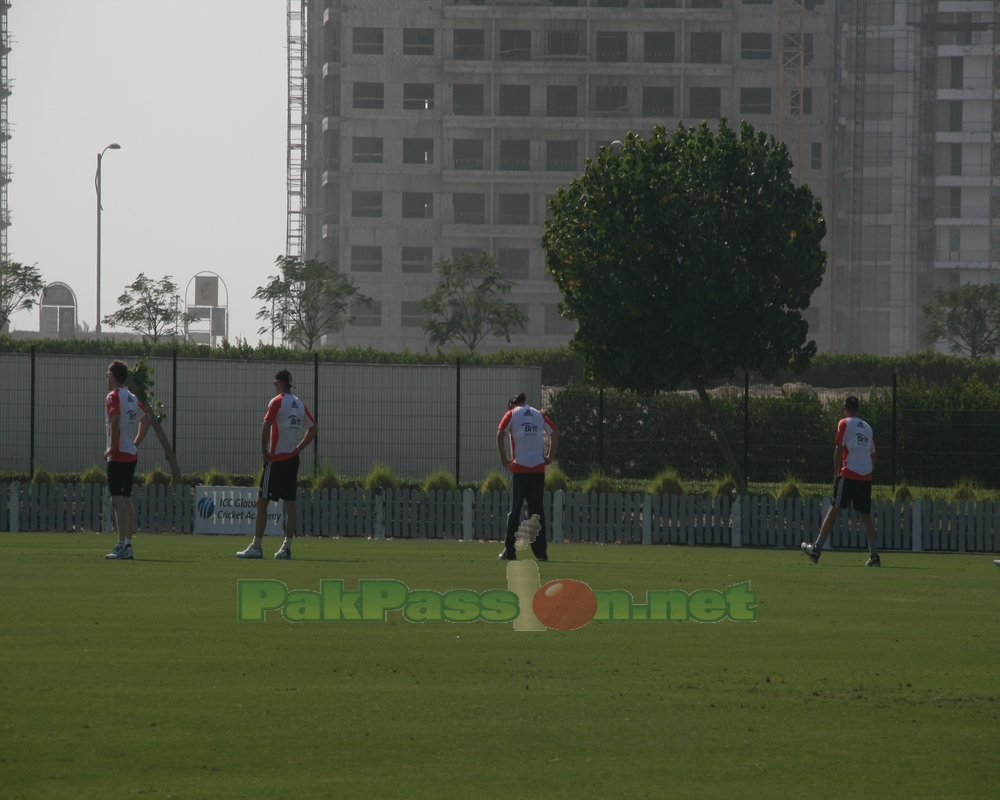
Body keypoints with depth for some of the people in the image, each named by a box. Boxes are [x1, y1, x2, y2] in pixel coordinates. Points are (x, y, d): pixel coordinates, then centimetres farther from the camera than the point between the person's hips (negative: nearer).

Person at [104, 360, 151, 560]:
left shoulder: (113, 396, -10)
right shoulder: (132, 398, 14)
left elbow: (115, 420, -24)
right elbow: (145, 419, 24)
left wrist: (112, 448, -16)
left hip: (118, 455, -8)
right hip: (132, 455, 8)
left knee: (117, 499, -11)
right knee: (126, 500, 13)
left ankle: (121, 546, -18)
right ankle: (128, 545, 14)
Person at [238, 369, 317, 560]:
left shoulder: (277, 402, -10)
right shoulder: (300, 405, 11)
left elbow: (266, 426, -22)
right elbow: (312, 429, 18)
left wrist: (264, 450, -12)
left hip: (276, 459, -7)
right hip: (293, 459, 7)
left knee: (262, 503, -4)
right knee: (290, 504, 6)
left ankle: (256, 547, -7)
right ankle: (286, 548, 5)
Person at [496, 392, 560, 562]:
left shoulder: (512, 414, 5)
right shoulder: (538, 414, 14)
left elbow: (500, 433, -10)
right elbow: (555, 432, 5)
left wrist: (503, 459, -2)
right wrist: (550, 457, 7)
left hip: (520, 467, -3)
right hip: (538, 467, 3)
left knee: (515, 509, 2)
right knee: (537, 509, 6)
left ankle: (509, 551, 0)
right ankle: (541, 551, 2)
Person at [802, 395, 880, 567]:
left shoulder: (845, 424, 0)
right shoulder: (867, 428, 16)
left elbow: (839, 449, -5)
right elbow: (874, 455, 17)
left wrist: (835, 475, -2)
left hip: (849, 475, -5)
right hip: (866, 478, 5)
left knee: (834, 509, -3)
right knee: (865, 514, 7)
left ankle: (816, 549, -3)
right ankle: (874, 555, -1)